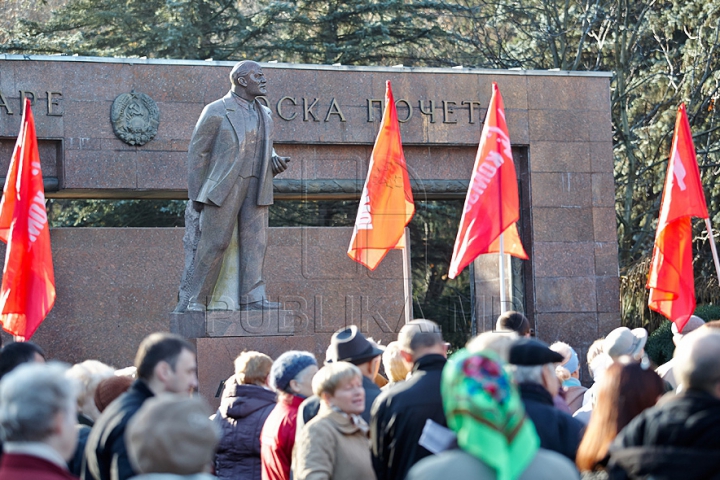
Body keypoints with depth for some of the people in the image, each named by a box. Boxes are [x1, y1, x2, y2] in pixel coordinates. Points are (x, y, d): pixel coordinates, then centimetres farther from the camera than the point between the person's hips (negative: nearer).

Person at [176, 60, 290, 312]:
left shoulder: (264, 114, 16)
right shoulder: (216, 111, -2)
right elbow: (197, 153, -1)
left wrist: (275, 161, 2)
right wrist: (195, 196, -4)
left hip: (255, 188, 6)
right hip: (224, 186, -6)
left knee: (255, 241, -2)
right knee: (214, 243, -7)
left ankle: (252, 297, -2)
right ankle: (192, 300, 1)